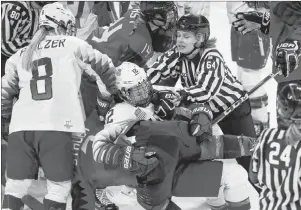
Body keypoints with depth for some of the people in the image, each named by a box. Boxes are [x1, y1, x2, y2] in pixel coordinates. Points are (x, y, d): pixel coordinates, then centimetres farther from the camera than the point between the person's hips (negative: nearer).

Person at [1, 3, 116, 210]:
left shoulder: (21, 55, 20)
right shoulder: (72, 45, 10)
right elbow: (104, 67, 20)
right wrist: (113, 84, 39)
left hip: (21, 127, 4)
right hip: (56, 127, -4)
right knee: (59, 186, 5)